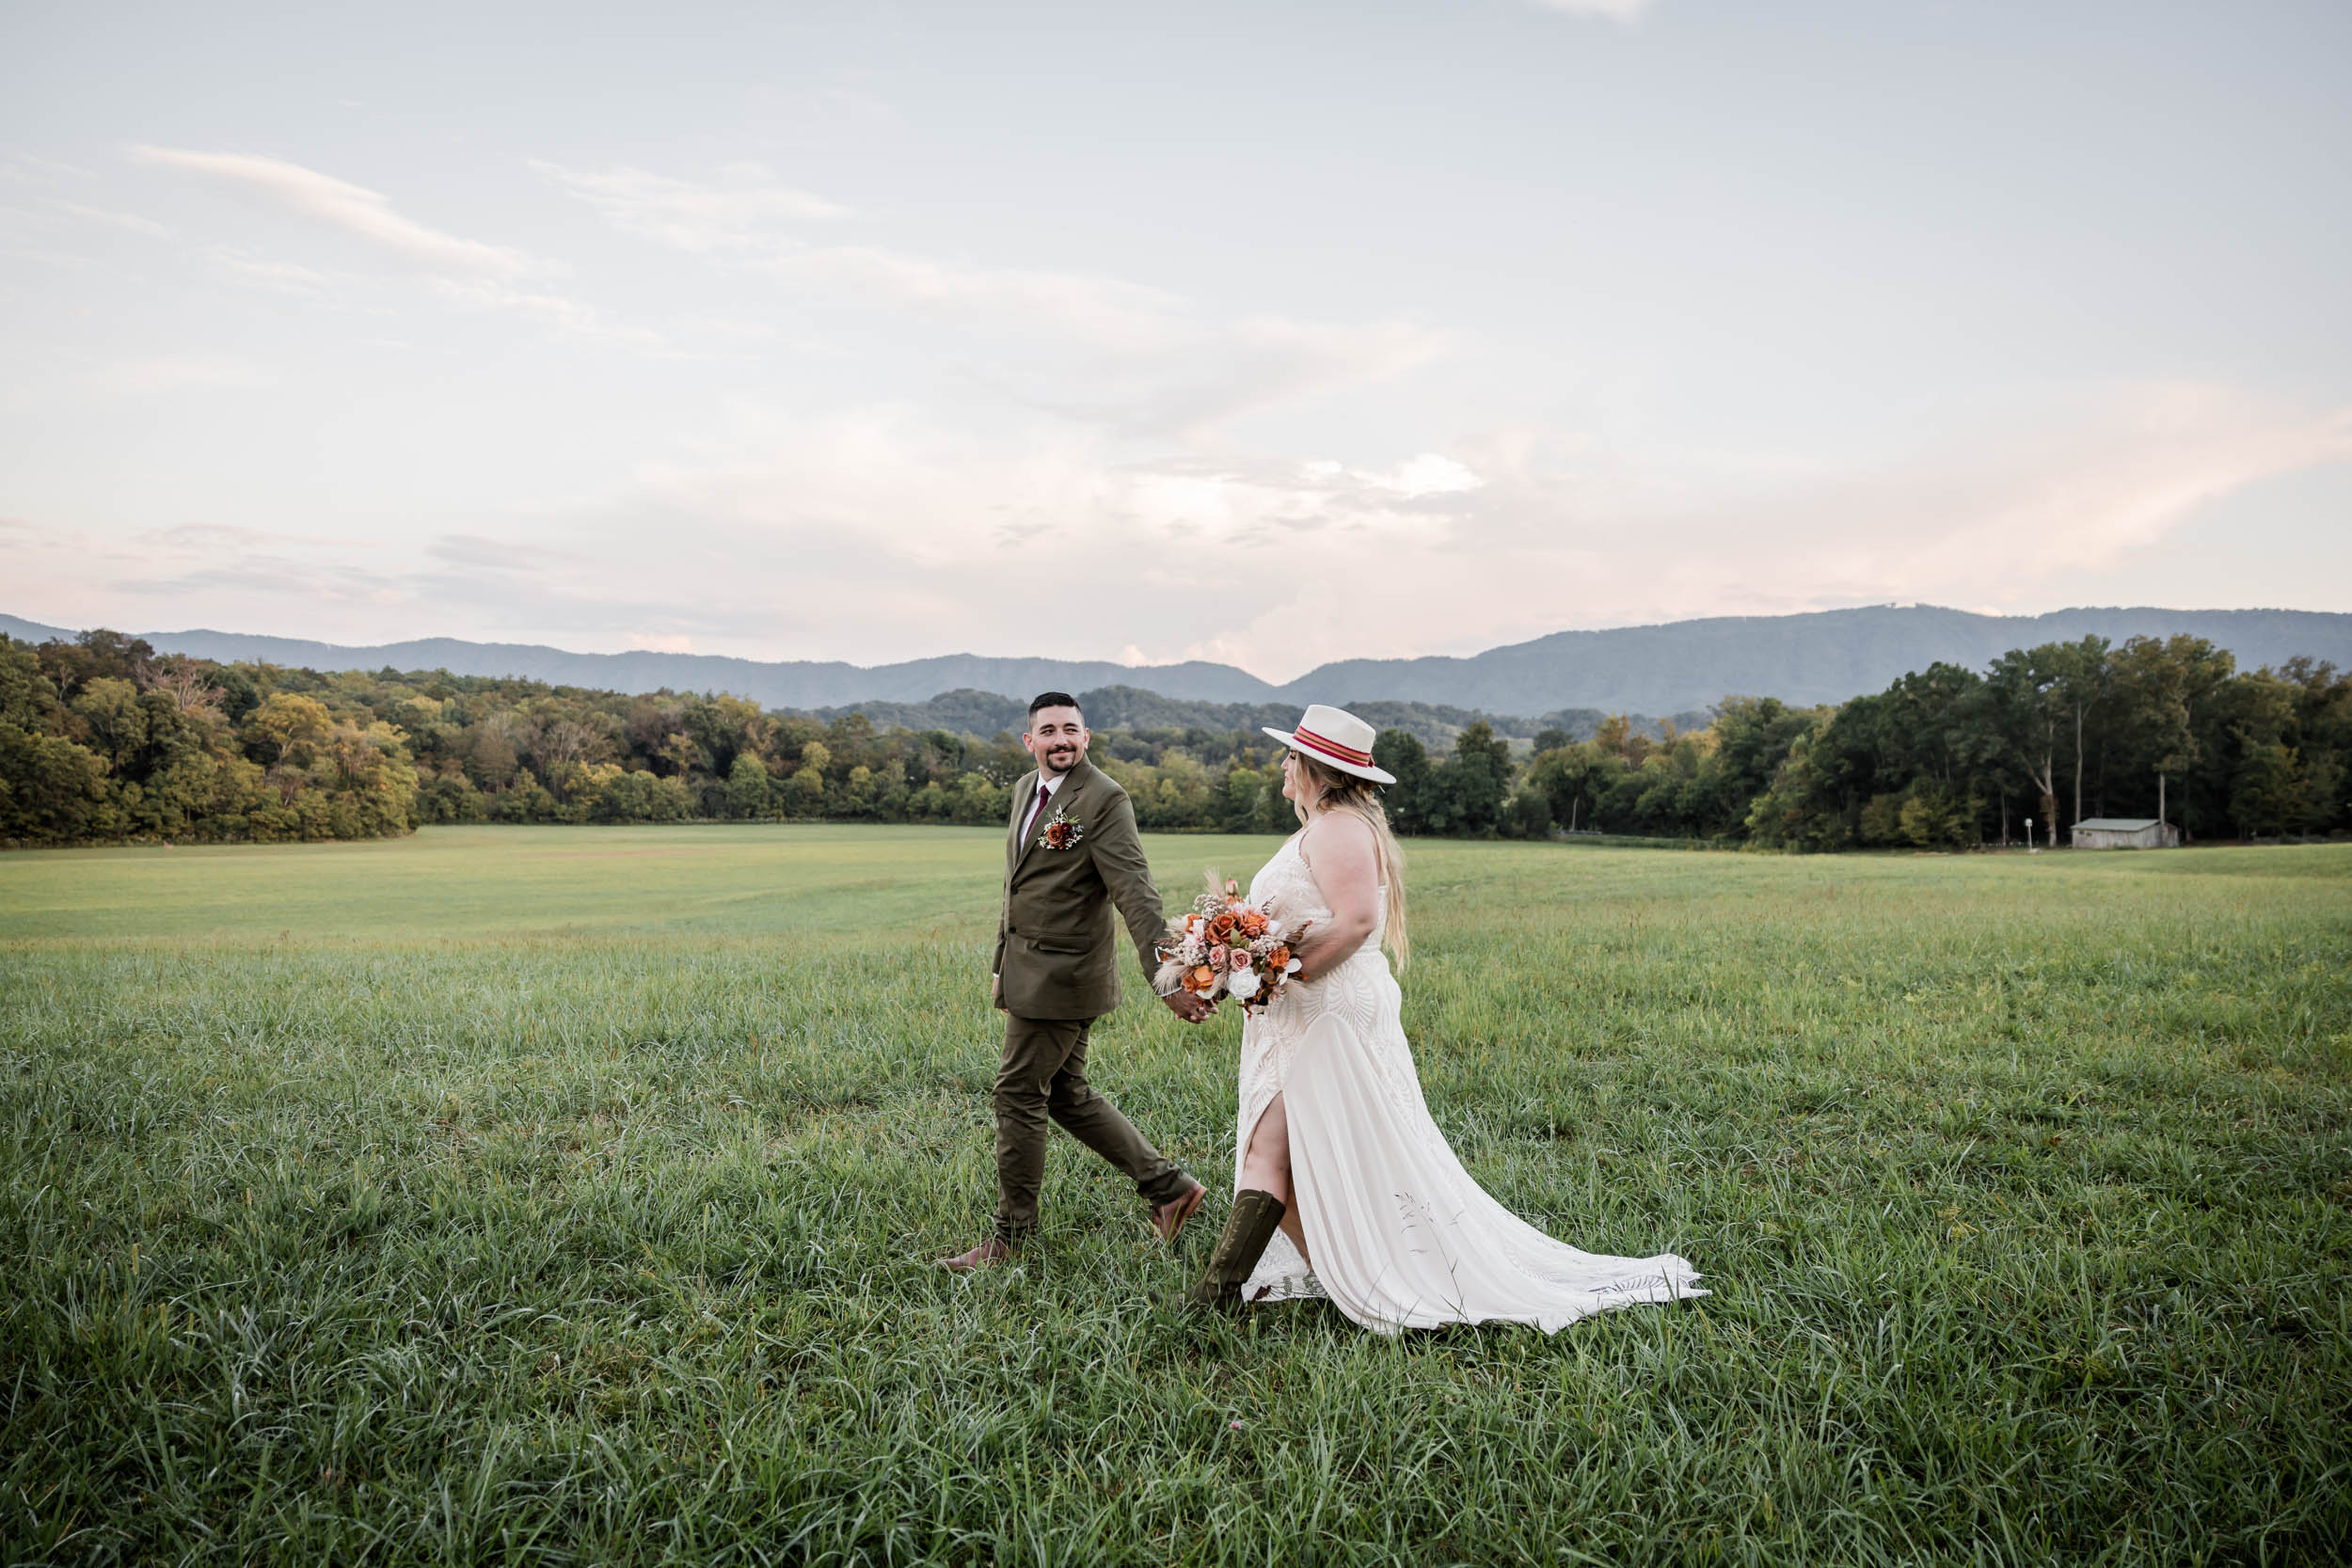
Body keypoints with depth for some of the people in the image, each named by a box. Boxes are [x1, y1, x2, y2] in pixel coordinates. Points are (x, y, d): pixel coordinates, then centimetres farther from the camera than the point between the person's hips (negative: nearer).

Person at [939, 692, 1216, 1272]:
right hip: (1028, 971, 9)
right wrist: (1002, 963, 23)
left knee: (1019, 1095, -1)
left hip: (1062, 975, -9)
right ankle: (1167, 1185, 27)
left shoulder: (1104, 799, -16)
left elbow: (1136, 894, -23)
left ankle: (1011, 1236, 15)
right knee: (1066, 1094, 16)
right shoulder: (1026, 789, 11)